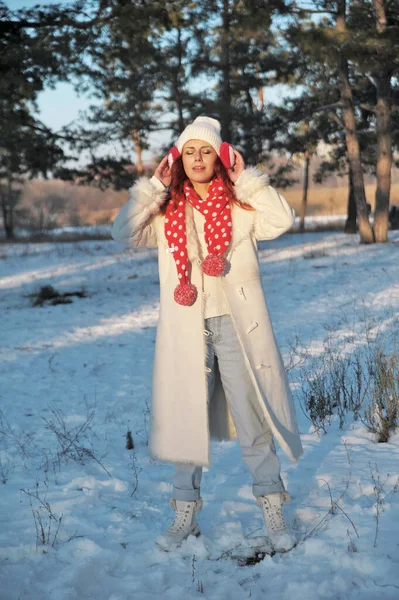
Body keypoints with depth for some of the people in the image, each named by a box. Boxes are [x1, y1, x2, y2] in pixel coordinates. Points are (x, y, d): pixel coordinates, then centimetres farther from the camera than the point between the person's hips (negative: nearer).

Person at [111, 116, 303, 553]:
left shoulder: (240, 206, 3)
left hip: (236, 325, -1)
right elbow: (124, 234, -7)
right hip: (185, 330, 1)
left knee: (253, 417, 3)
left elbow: (282, 220, -11)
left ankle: (273, 512, 14)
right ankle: (185, 513, 23)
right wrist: (154, 187, -7)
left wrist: (245, 179, -9)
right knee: (185, 418, 9)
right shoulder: (166, 211, 5)